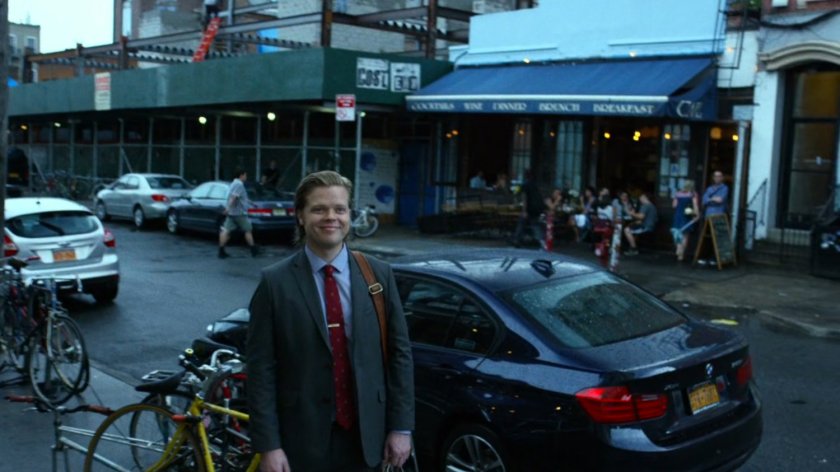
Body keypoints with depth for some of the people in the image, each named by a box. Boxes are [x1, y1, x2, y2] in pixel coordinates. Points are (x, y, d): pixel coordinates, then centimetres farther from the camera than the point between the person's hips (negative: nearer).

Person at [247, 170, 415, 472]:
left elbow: (399, 353, 3)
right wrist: (268, 445, -10)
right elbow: (261, 369, -7)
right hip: (302, 439, -2)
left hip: (365, 437, 2)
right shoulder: (275, 282, -7)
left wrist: (401, 427, 0)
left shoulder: (379, 275, 1)